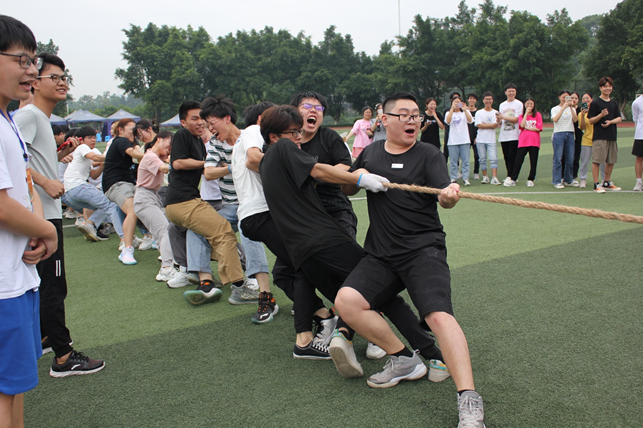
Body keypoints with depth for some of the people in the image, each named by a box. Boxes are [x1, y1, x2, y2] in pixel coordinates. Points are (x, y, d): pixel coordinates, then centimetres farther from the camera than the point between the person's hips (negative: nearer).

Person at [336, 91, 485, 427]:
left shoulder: (428, 155, 3)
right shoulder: (371, 152, 15)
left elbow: (444, 197, -13)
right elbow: (346, 190, 27)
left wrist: (450, 195, -38)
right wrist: (355, 178, 2)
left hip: (423, 249, -4)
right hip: (380, 254, 4)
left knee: (439, 315, -25)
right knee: (346, 301, -17)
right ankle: (404, 360, -1)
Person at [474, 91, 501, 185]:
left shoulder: (496, 112, 7)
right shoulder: (479, 113, 7)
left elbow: (495, 125, -5)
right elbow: (479, 125, -5)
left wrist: (484, 125, -6)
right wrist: (491, 125, -3)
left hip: (491, 140, 0)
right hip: (480, 140, 1)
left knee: (493, 159, -9)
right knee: (482, 159, 4)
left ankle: (494, 178, -13)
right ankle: (485, 177, 13)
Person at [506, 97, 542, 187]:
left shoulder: (538, 115, 7)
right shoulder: (521, 115, 12)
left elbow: (538, 128, -4)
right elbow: (522, 125, -9)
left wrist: (527, 127, -5)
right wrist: (526, 113, -5)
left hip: (534, 141, -1)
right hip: (523, 141, 1)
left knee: (533, 162, 2)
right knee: (518, 161, -3)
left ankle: (530, 180, 11)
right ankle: (513, 179, 1)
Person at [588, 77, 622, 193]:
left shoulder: (614, 103, 15)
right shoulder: (595, 103, -2)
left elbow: (619, 118, 9)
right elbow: (591, 121, -5)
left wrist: (610, 121, -11)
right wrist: (601, 115, -22)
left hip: (612, 136, 6)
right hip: (599, 136, -6)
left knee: (611, 161, 12)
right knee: (596, 160, -7)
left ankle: (607, 183, 24)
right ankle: (596, 185, -2)